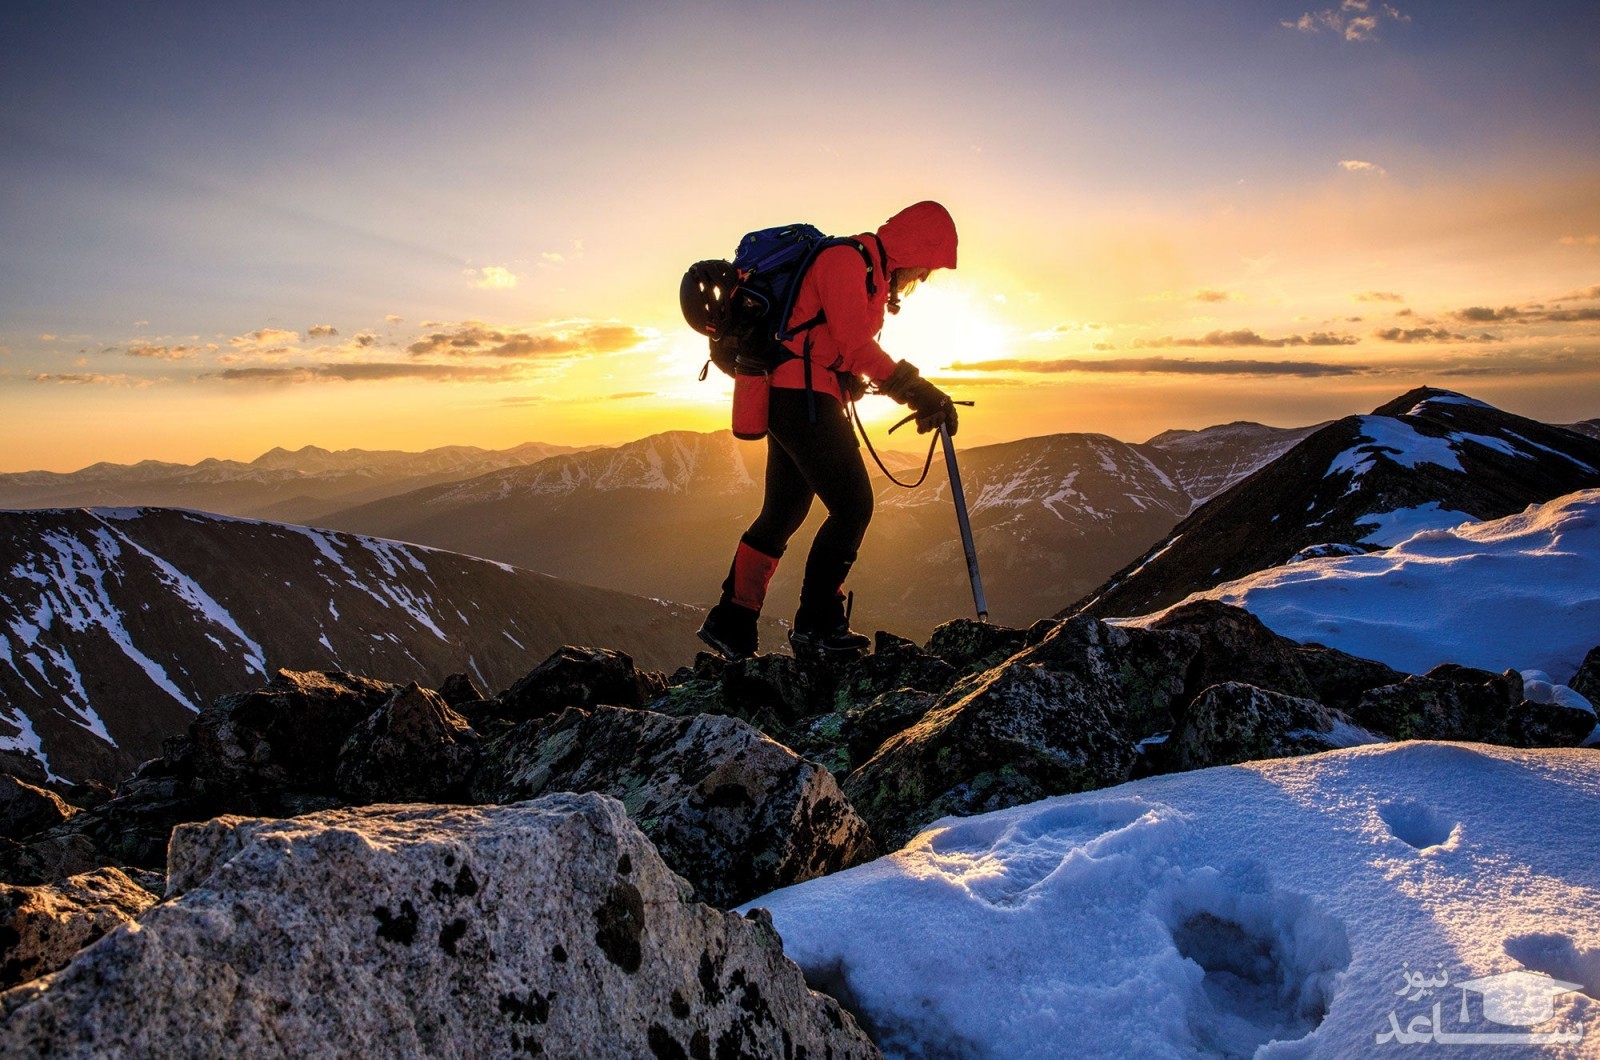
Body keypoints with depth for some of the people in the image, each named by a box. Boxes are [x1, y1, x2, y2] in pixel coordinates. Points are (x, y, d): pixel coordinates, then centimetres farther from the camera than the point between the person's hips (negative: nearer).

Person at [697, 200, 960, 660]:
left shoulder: (870, 276, 22)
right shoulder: (846, 260, -10)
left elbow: (859, 354, 23)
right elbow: (855, 344, -20)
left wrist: (916, 394, 13)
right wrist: (916, 389, -17)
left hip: (791, 402, 11)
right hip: (805, 397, -11)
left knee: (782, 513, 13)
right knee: (852, 504, -10)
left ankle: (730, 623, 19)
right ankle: (817, 623, -4)